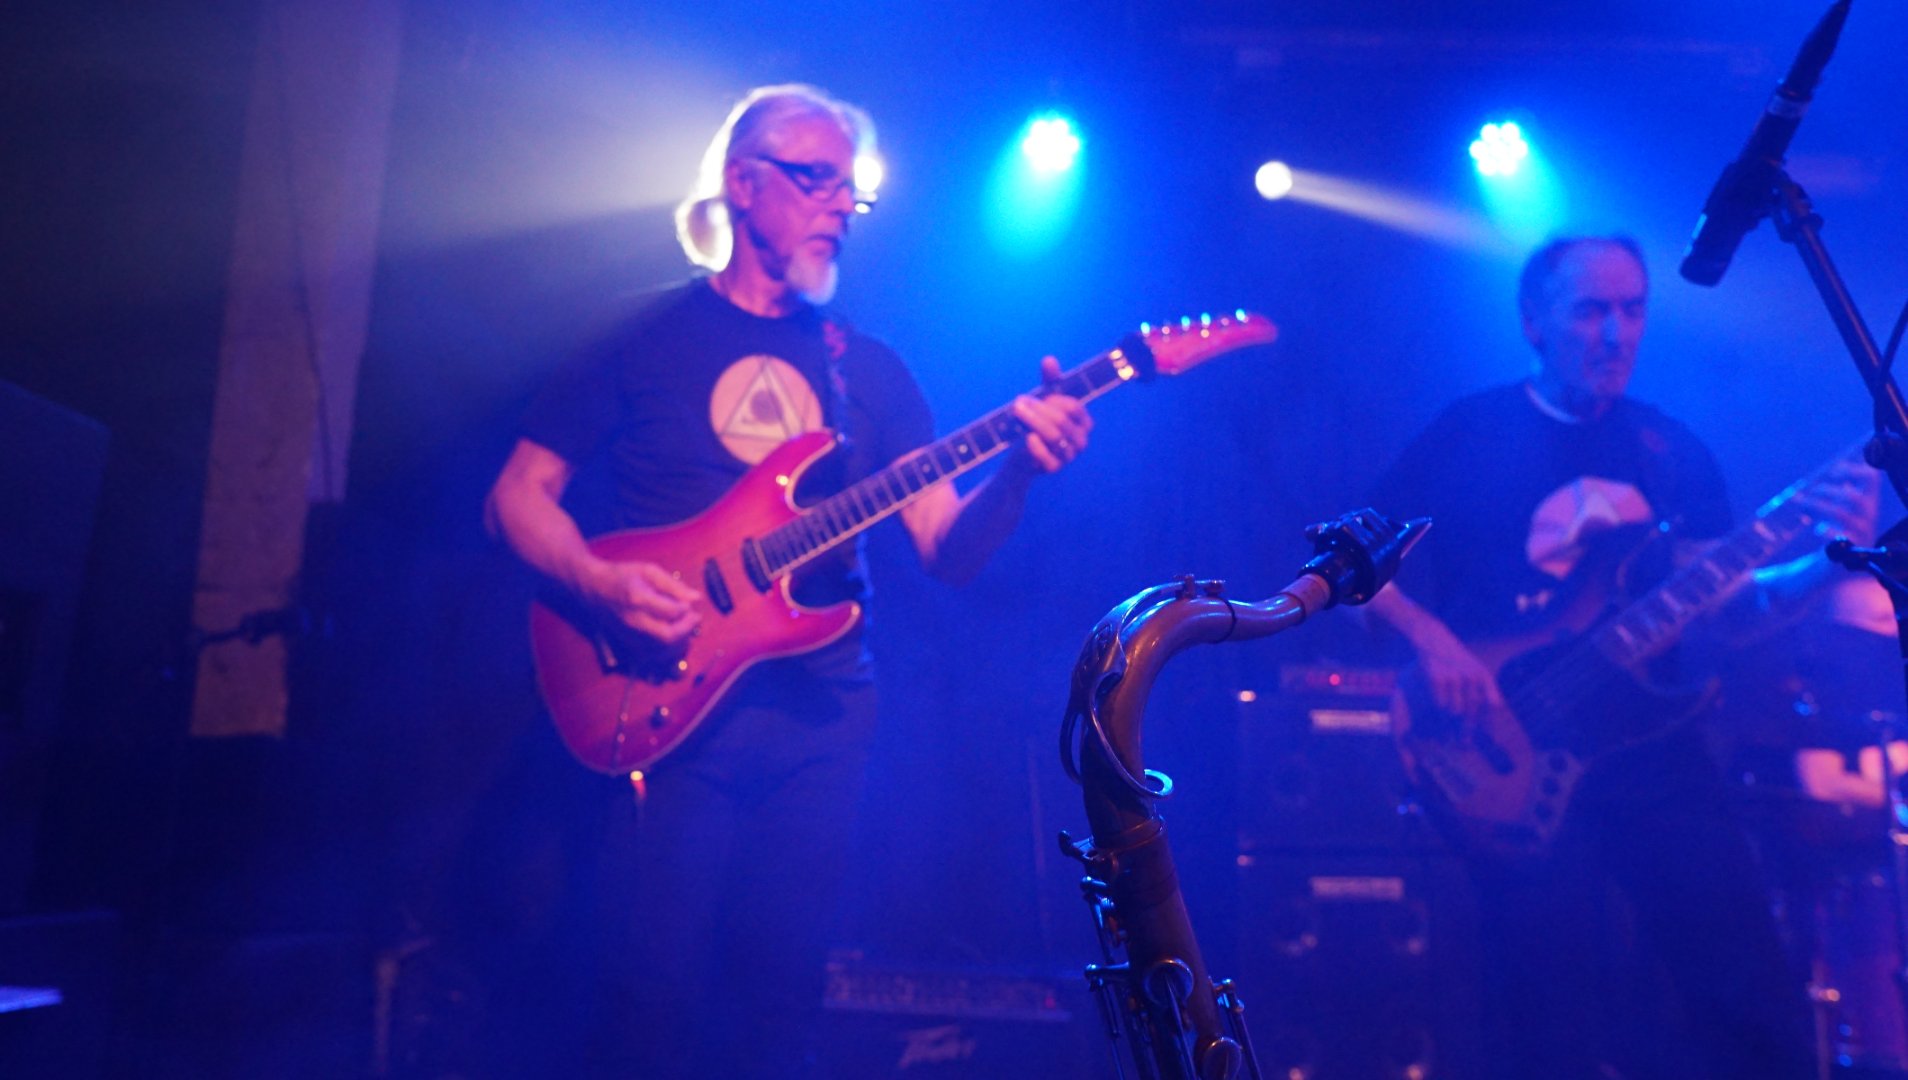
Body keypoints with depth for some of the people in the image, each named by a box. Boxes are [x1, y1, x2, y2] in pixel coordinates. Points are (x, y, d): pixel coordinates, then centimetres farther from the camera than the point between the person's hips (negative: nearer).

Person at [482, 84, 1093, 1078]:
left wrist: (1021, 467, -15)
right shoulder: (648, 336, 4)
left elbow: (948, 552, 5)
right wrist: (599, 582, -18)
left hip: (821, 712, 3)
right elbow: (518, 497, 2)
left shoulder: (869, 368, 12)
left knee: (780, 996, 7)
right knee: (653, 993, -4)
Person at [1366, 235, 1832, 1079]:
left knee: (1757, 1000, 2)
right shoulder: (1468, 436, 0)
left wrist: (1828, 560, -7)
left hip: (1654, 750, 4)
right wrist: (1432, 638, -18)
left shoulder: (1672, 451, 12)